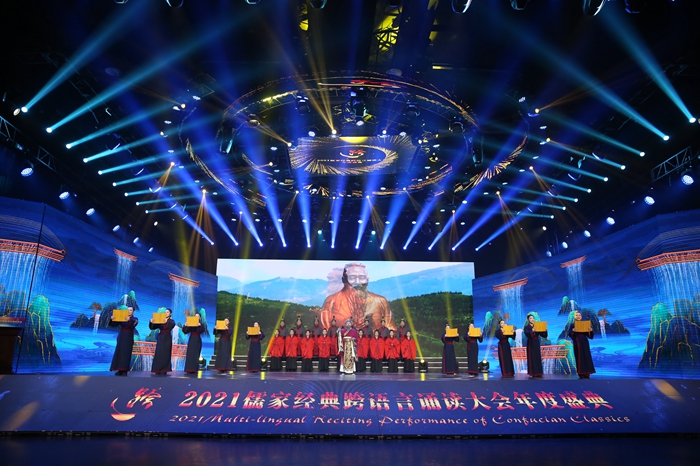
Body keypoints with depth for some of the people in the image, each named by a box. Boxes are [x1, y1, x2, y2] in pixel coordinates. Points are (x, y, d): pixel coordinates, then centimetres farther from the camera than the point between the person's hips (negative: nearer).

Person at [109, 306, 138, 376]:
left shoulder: (135, 319, 1)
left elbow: (133, 325, -21)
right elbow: (114, 324, 1)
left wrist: (129, 320, -41)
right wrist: (112, 319, -19)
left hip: (129, 338, -4)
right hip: (121, 338, 4)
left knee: (126, 354, -6)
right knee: (119, 353, 3)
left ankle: (125, 370, -4)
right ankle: (120, 370, 8)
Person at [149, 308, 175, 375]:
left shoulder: (171, 321, 0)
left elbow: (171, 326, -23)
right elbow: (152, 327, 6)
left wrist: (166, 322, -41)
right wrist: (151, 322, -14)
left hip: (167, 339, -4)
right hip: (160, 338, 4)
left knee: (165, 354, -5)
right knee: (158, 354, 2)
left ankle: (164, 370, -2)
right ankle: (158, 370, 7)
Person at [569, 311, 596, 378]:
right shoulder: (572, 325, 1)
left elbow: (589, 335, 6)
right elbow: (570, 334, -7)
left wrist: (591, 330, -15)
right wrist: (573, 331, -27)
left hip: (584, 343, 3)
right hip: (577, 343, -3)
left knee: (586, 356, 0)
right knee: (580, 357, -3)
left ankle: (587, 373, 6)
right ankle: (581, 374, 0)